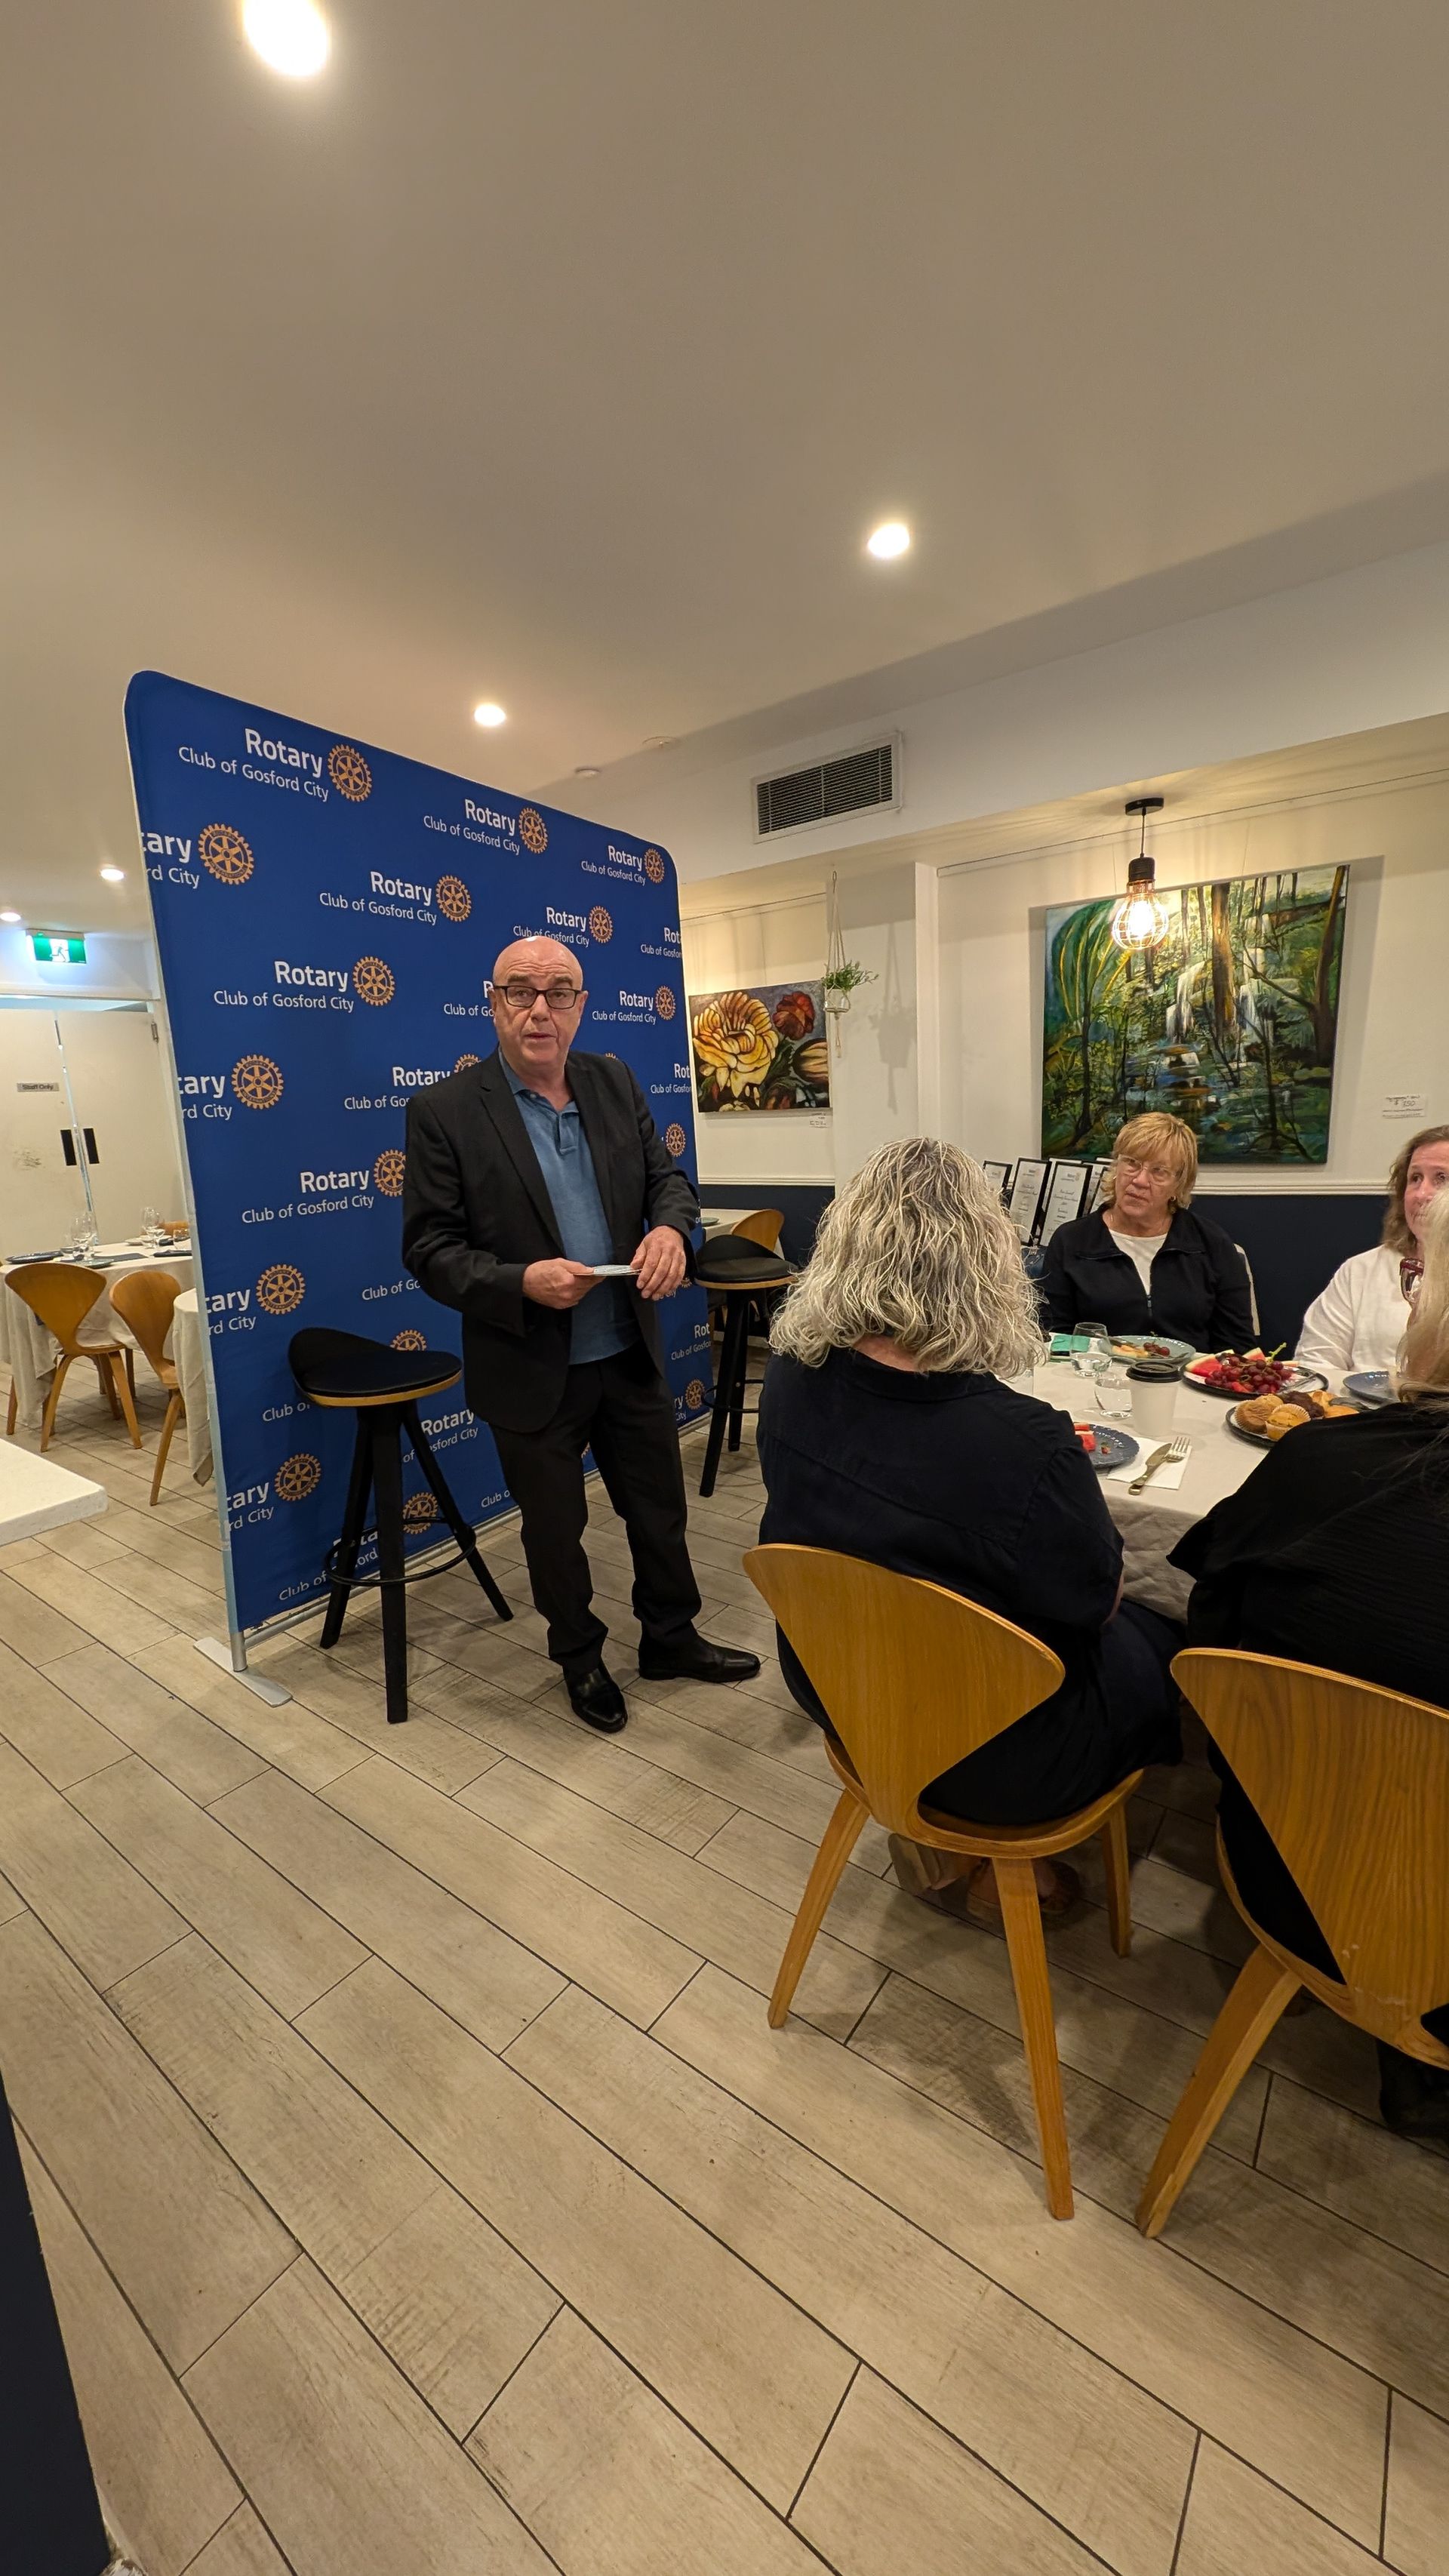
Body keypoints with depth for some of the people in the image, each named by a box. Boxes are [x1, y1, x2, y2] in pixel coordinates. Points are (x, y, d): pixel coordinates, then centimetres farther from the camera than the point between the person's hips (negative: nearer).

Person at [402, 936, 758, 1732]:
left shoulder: (614, 1083, 2)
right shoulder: (443, 1112, -11)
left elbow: (667, 1174, 7)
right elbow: (428, 1250, -11)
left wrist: (671, 1227, -16)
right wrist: (522, 1283, -27)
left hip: (630, 1353, 4)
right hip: (533, 1371, -4)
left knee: (660, 1506, 19)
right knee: (555, 1529, 17)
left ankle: (670, 1636, 44)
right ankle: (580, 1659, 43)